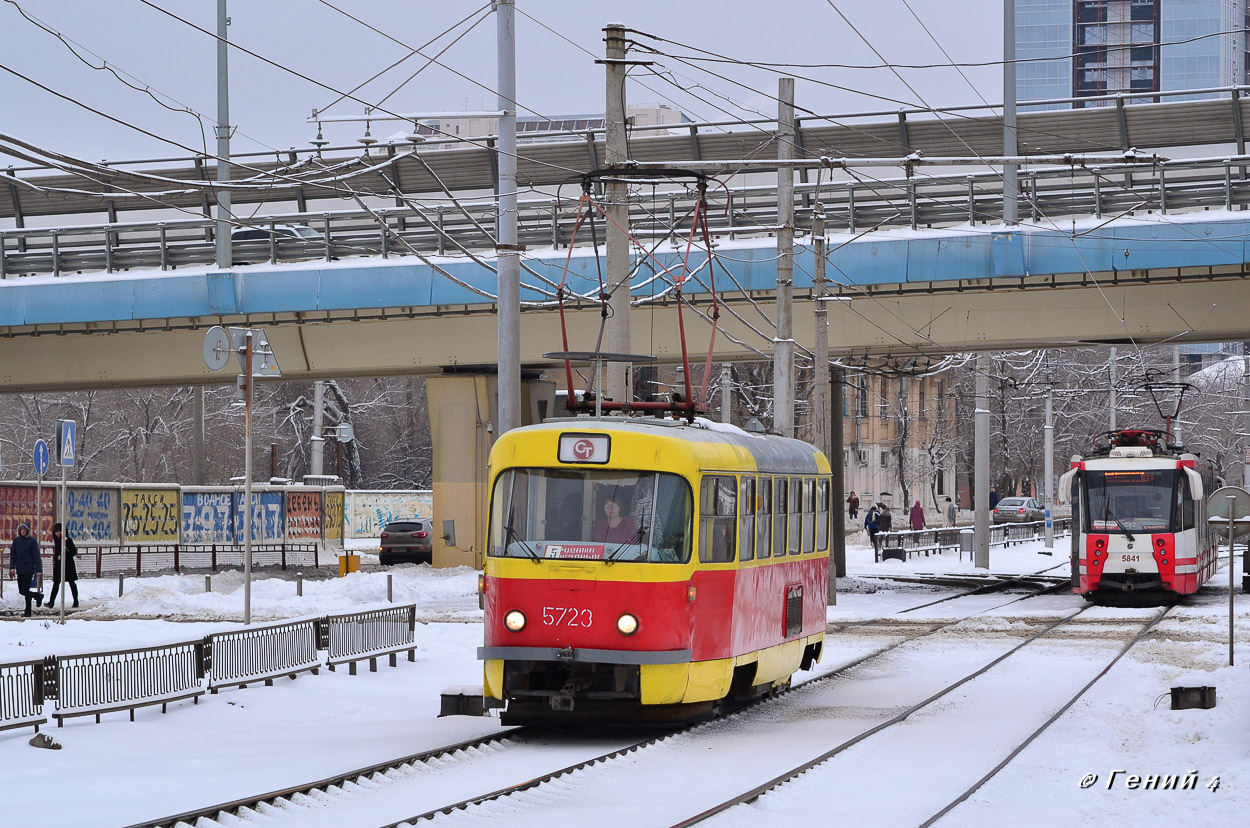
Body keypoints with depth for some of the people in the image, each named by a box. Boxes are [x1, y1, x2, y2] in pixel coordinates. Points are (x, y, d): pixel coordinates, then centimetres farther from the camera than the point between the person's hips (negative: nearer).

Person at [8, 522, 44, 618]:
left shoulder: (32, 541, -6)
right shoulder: (16, 541, 5)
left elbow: (36, 556, -6)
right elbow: (13, 555, 6)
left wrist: (38, 570, -9)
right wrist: (12, 567, -5)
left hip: (29, 569, -5)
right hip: (19, 570, 5)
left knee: (25, 590, -6)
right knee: (22, 591, 10)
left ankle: (28, 612, 4)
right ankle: (38, 596, 33)